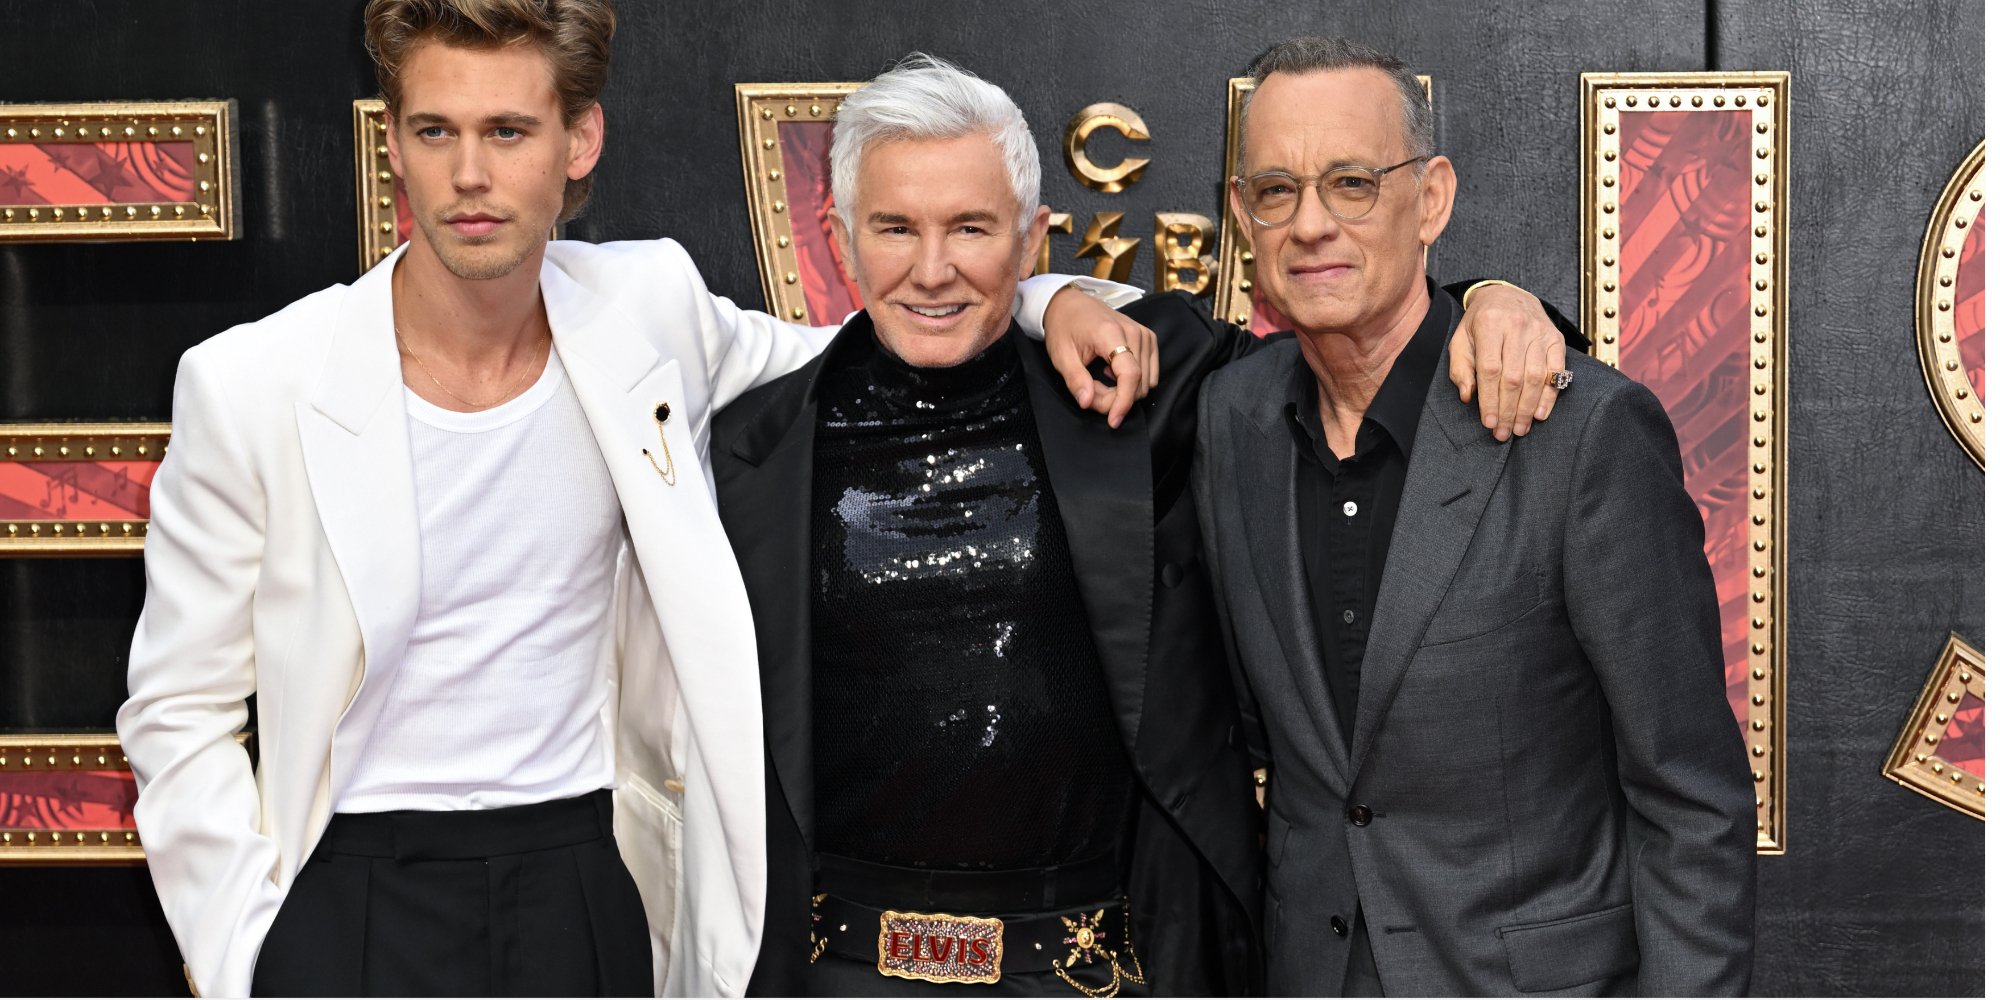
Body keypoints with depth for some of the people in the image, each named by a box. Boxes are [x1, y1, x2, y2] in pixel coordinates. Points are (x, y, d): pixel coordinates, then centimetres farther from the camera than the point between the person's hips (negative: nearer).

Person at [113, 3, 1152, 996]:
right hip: (354, 899, -2)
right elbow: (179, 714, -2)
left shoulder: (646, 309, -4)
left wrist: (1047, 301, -3)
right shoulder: (249, 386, -10)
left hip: (587, 890, 2)